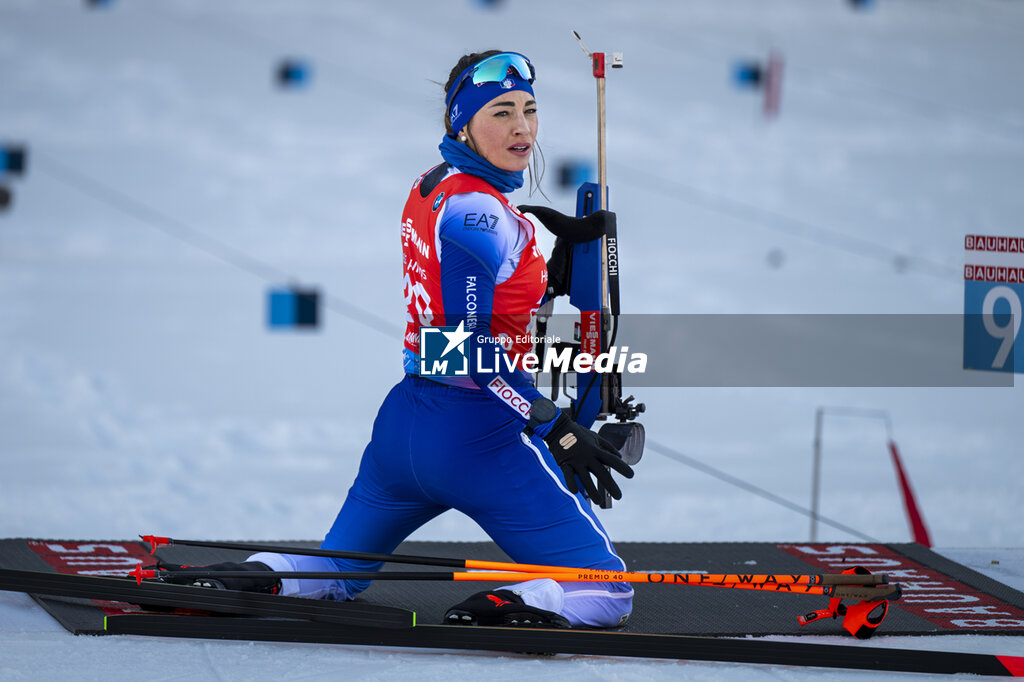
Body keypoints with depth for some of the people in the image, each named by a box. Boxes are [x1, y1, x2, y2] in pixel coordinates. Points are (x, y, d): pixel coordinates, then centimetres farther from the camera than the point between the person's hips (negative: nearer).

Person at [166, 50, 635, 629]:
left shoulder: (430, 188, 11)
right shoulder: (479, 208, -16)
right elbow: (469, 345, -23)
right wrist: (558, 428, -24)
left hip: (404, 423, 8)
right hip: (478, 433, -8)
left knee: (336, 572, 28)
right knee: (607, 594, -5)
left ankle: (254, 576, 0)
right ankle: (502, 610, -29)